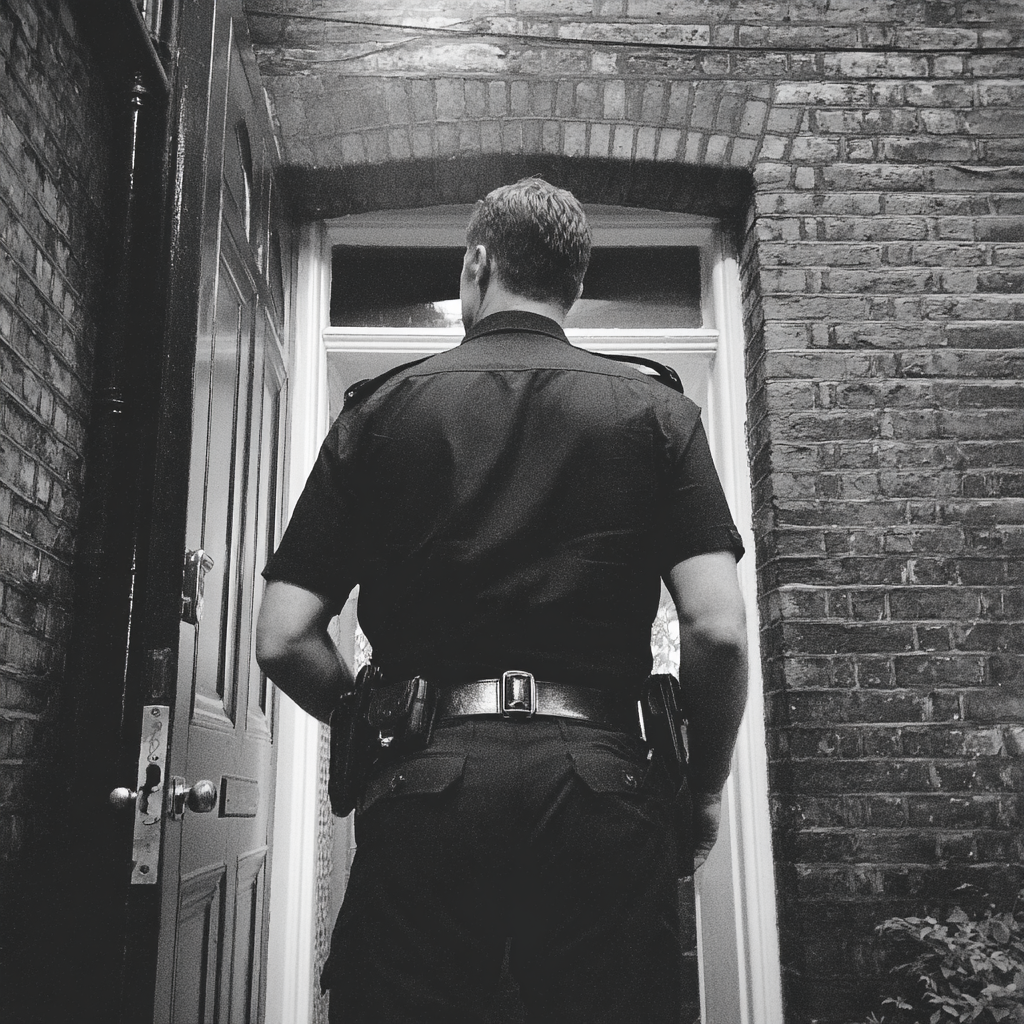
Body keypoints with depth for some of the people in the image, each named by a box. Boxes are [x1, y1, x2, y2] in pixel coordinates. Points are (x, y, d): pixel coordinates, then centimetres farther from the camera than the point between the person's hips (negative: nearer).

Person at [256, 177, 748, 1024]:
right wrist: (701, 794, 11)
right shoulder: (657, 413, 7)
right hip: (599, 781, 1)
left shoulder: (381, 410, 8)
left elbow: (285, 642, 3)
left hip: (427, 784, 0)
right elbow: (719, 632, -4)